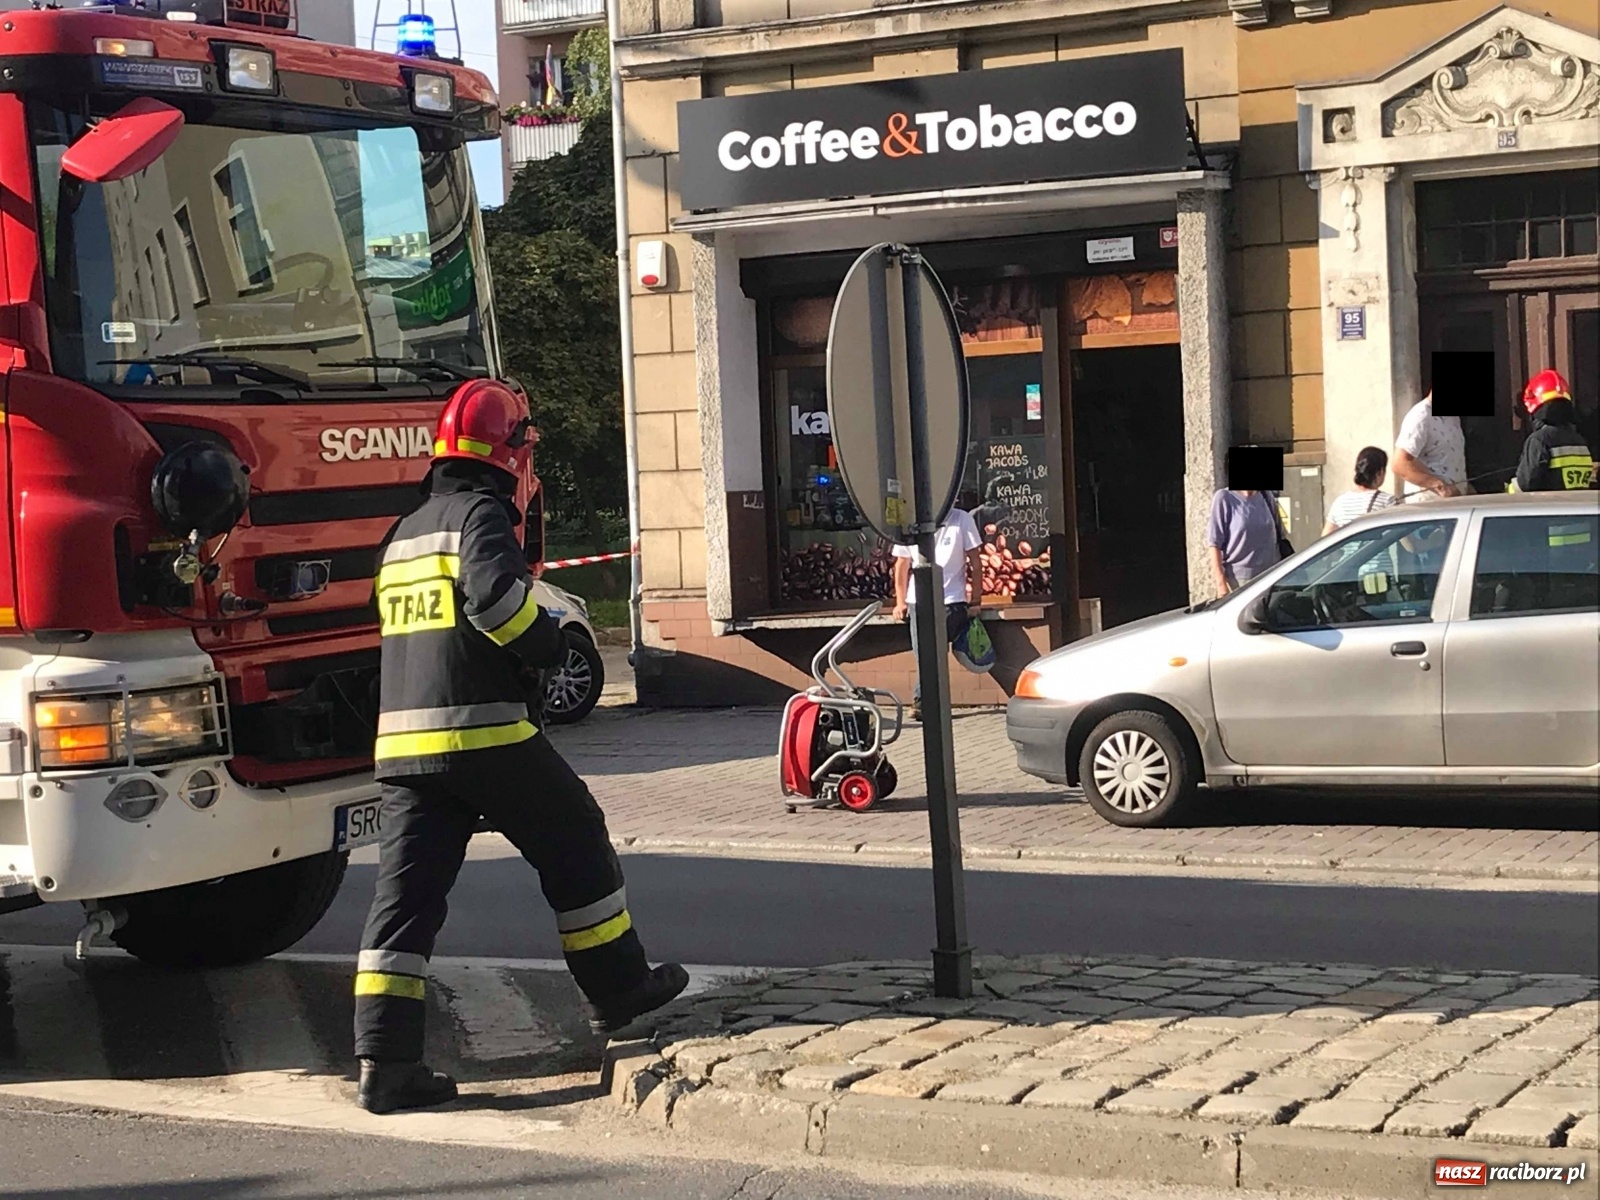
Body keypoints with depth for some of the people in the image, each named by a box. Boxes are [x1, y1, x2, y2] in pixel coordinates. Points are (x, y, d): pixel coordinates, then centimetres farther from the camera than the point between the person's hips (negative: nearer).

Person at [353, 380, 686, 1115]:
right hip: (483, 731, -7)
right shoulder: (480, 513, -5)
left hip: (400, 737, 7)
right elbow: (497, 596, -22)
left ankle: (385, 1061, -5)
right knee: (574, 843, 13)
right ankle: (617, 991, 24)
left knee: (406, 892, 1)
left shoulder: (405, 532, 20)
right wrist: (549, 643, -6)